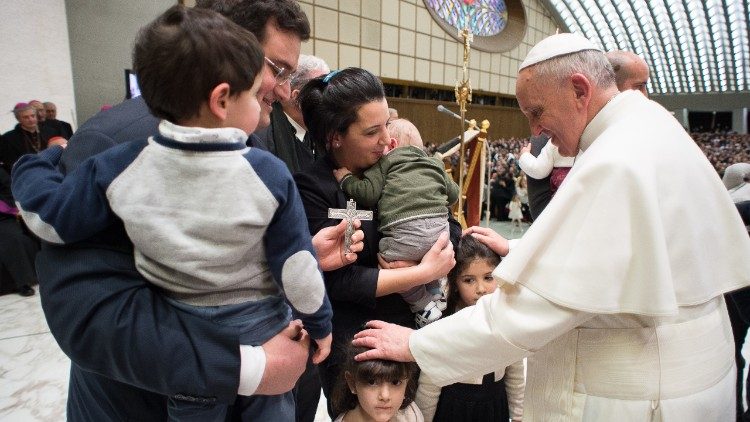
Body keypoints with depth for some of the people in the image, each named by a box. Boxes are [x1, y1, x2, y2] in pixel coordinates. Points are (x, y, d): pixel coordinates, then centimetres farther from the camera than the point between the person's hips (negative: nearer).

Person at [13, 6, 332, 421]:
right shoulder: (269, 173, -20)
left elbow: (47, 216, -2)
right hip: (261, 331, -1)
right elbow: (295, 265, -14)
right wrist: (320, 324, 2)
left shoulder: (120, 168, -15)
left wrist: (38, 162, 18)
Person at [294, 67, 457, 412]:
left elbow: (451, 229, 2)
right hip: (351, 342, -4)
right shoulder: (312, 187, -15)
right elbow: (340, 281, -19)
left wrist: (416, 260, -17)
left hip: (409, 326, 5)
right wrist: (424, 272, -18)